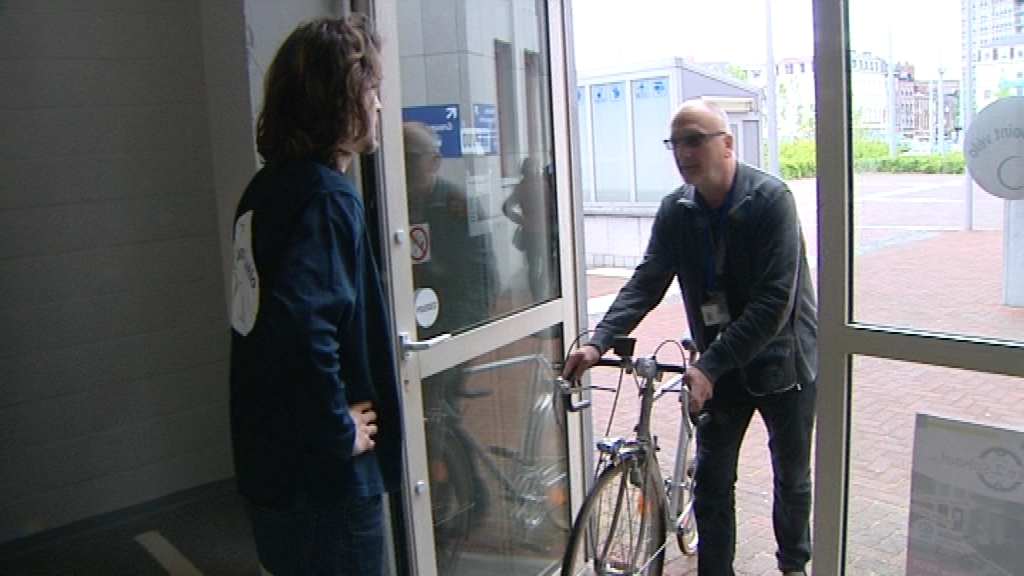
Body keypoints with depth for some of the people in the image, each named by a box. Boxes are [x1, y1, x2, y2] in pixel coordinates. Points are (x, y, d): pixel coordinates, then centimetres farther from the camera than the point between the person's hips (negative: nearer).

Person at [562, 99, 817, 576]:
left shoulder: (770, 199, -22)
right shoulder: (675, 210, -7)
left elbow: (774, 303, -28)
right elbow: (647, 281, -11)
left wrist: (709, 365, -33)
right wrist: (599, 341, -27)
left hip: (782, 360, -3)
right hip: (719, 365, 3)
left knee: (792, 477, 16)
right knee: (711, 480, 6)